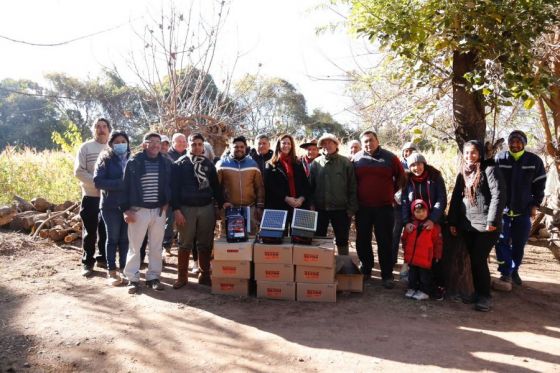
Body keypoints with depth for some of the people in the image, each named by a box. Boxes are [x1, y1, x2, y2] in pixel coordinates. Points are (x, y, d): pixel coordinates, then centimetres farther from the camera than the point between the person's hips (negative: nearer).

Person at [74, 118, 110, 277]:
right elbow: (79, 171, -7)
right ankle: (87, 262, 14)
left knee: (106, 230, 11)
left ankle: (103, 258, 25)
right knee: (90, 231, 3)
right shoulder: (86, 147, -2)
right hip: (91, 196, -2)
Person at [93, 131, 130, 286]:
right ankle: (112, 271, 14)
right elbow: (98, 181, -11)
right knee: (113, 238, 5)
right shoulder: (105, 159, -1)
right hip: (111, 205, -2)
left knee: (125, 238, 9)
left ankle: (124, 268, 21)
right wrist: (120, 183, -20)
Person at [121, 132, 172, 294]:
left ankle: (153, 276, 20)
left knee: (156, 246, 9)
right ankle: (133, 278, 14)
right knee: (134, 245, 3)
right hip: (138, 210, -2)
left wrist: (167, 203, 1)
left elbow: (171, 184, 13)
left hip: (159, 210, 3)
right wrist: (126, 209, -8)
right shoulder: (134, 162, -4)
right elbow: (126, 186, -3)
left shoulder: (166, 163, 5)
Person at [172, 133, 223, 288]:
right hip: (186, 208, -2)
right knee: (185, 244, 5)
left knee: (205, 244, 7)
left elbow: (216, 186, 12)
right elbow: (174, 188, -4)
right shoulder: (179, 164, 0)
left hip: (207, 207, 3)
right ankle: (182, 276, 15)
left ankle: (205, 275, 17)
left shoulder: (208, 164, 10)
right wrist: (176, 209, -12)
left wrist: (221, 204, 6)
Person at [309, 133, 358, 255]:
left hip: (340, 209, -1)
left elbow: (352, 187, -2)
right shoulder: (316, 163, 4)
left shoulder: (346, 163, -1)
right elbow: (311, 186, 5)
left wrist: (351, 208, -6)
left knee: (342, 240, 11)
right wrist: (311, 205, -2)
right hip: (320, 208, 2)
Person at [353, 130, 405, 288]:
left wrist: (391, 192, 9)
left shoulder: (390, 157, 0)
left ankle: (387, 275, 11)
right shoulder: (357, 159, 3)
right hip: (362, 208, 2)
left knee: (385, 242, 2)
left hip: (384, 207, -2)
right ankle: (366, 270, 26)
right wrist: (356, 199, 10)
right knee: (362, 240, 10)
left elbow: (401, 177, 11)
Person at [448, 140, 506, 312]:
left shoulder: (489, 169, -6)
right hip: (467, 225, 6)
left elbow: (498, 196, -14)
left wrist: (492, 221, -18)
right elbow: (456, 198, 14)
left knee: (479, 260, -6)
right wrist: (452, 222, 10)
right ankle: (477, 292, 21)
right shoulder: (463, 173, 13)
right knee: (473, 260, 10)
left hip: (485, 225, -6)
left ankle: (485, 296, 7)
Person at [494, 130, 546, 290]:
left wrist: (535, 205, 2)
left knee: (519, 243, 11)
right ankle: (506, 274, 1)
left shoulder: (534, 161, -2)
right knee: (502, 242, -5)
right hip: (502, 209, -1)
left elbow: (539, 185, 6)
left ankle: (514, 270, 28)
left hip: (523, 210, 2)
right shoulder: (499, 159, -6)